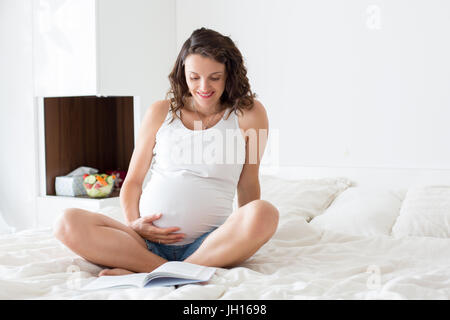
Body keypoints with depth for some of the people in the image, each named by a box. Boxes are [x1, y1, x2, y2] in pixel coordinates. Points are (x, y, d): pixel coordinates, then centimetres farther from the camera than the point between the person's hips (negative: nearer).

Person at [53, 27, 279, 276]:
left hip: (208, 244, -1)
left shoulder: (248, 114, 7)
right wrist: (133, 223, -2)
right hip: (147, 240, 2)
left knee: (265, 214, -34)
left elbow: (248, 186, 13)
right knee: (69, 223, -22)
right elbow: (133, 180, 16)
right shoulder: (161, 112, 13)